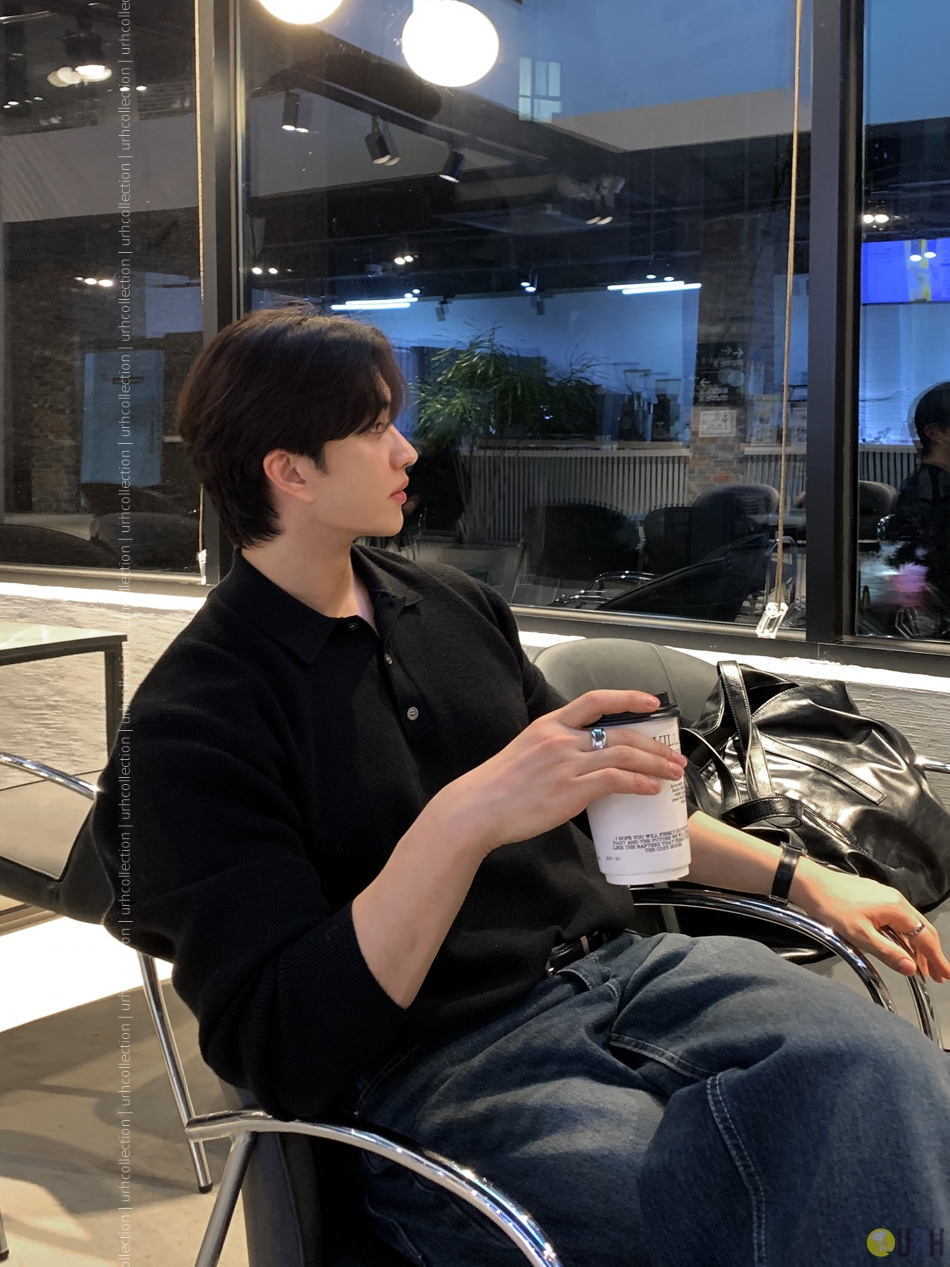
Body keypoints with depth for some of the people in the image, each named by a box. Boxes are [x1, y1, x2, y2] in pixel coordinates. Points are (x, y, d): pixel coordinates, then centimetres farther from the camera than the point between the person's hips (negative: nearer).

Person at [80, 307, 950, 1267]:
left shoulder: (456, 606, 14)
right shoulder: (189, 724, -7)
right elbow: (281, 1056, -16)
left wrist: (800, 878, 19)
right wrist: (464, 821, -27)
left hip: (619, 970, 7)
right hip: (437, 1075, -6)